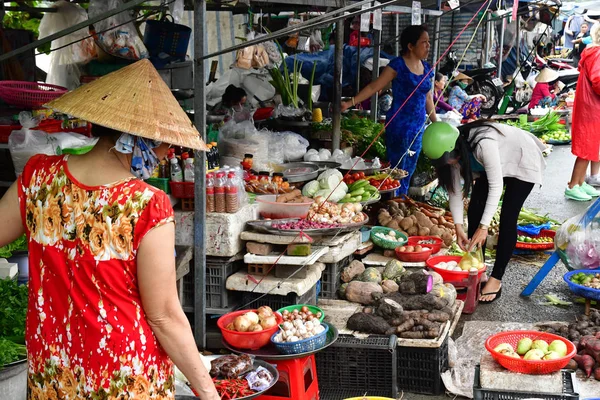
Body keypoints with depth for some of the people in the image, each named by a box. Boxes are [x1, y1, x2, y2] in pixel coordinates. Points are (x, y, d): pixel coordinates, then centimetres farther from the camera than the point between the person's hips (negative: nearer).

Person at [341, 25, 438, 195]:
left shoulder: (426, 68, 10)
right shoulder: (398, 65, -8)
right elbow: (374, 87, -9)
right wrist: (350, 103, -16)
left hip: (418, 126, 7)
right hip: (399, 125, -6)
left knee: (409, 171, 11)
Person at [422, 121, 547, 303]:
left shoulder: (483, 144, -42)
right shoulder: (450, 149, -20)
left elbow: (496, 186, -37)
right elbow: (454, 188, -13)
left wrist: (484, 226, -37)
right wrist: (458, 226, -20)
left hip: (522, 162, -7)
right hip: (493, 164, 7)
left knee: (507, 218, -15)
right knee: (474, 210, -4)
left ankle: (496, 280, -8)